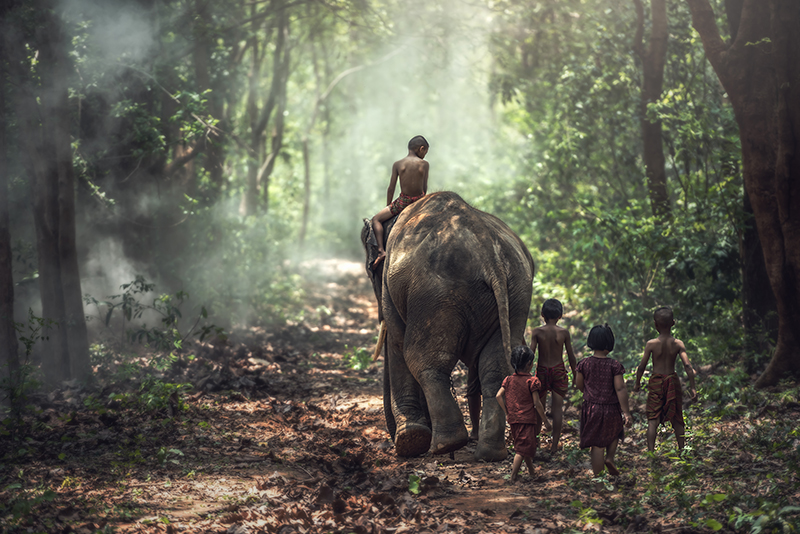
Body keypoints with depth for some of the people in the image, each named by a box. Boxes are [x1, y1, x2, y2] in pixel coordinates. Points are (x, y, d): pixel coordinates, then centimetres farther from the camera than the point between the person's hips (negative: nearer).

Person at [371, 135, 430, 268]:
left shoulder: (397, 164, -3)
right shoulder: (424, 164, -3)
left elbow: (391, 189, 2)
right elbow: (425, 188, 4)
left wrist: (388, 207, 15)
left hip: (402, 202, -2)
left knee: (376, 219, 9)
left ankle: (381, 250, -10)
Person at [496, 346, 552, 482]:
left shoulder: (508, 380, 4)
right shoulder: (532, 381, -11)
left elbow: (499, 396, -4)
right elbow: (537, 403, -12)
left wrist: (506, 413, 6)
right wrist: (545, 420, -4)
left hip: (513, 419, 6)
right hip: (527, 419, -6)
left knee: (524, 445, 22)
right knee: (523, 449, -6)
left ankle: (531, 470, 37)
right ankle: (513, 476, -14)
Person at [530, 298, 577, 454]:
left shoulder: (537, 332, -8)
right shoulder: (564, 332, -6)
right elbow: (571, 356, -1)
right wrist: (575, 375, 13)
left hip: (542, 371, 0)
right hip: (559, 371, 0)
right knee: (558, 407, 3)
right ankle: (554, 444, 3)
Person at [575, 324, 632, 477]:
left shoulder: (584, 364, -7)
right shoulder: (614, 365, -14)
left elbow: (579, 385, 6)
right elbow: (620, 389, -13)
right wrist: (626, 412, -8)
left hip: (591, 408, 2)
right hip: (610, 409, -2)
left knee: (597, 446, 9)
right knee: (614, 434, 29)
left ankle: (597, 477, 12)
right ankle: (610, 458, 8)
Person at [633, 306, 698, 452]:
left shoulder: (651, 344, -10)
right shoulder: (678, 344, -7)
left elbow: (642, 366, -6)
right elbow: (687, 366, -12)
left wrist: (637, 384, 9)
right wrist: (692, 387, -7)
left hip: (656, 382, -1)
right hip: (672, 381, 1)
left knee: (653, 420, 1)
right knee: (677, 419, 13)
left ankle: (651, 451, -6)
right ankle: (682, 449, 17)